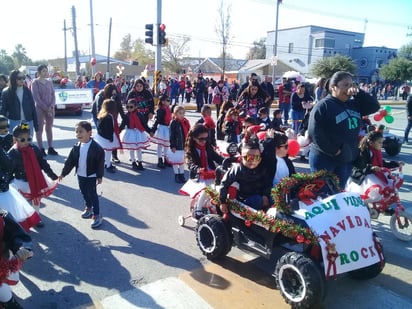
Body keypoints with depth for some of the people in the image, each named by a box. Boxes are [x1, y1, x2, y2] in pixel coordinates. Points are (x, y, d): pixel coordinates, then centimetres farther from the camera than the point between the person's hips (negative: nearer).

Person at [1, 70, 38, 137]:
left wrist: (36, 124, 1)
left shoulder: (27, 91, 4)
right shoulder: (6, 92, -1)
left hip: (28, 122, 2)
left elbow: (33, 108, 4)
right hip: (14, 123, -2)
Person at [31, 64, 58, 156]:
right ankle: (41, 149, 6)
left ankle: (50, 148, 15)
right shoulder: (35, 82, -5)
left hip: (50, 108, 5)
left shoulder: (49, 82, 9)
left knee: (49, 128, 9)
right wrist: (46, 108, -14)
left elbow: (53, 95, 6)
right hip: (40, 108, -4)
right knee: (40, 129, 1)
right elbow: (36, 97, -10)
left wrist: (51, 106, -9)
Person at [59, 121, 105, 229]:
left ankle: (96, 215, 10)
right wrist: (63, 173, 5)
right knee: (84, 193, 20)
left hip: (91, 176, -5)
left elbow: (100, 163, -15)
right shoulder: (76, 147, -2)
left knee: (92, 194, 1)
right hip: (80, 175, 6)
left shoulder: (96, 148, -19)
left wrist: (100, 176, -14)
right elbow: (70, 161, 4)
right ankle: (88, 208, 44)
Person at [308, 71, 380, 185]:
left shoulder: (354, 104, 10)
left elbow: (374, 106, 5)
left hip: (347, 159, 7)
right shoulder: (323, 106, -13)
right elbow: (314, 133, -20)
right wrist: (333, 151, -18)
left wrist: (359, 93, -8)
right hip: (324, 158, -7)